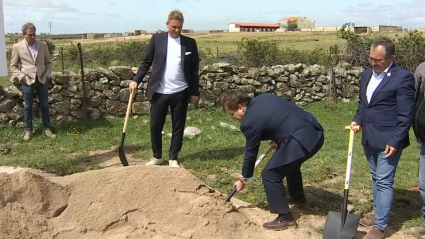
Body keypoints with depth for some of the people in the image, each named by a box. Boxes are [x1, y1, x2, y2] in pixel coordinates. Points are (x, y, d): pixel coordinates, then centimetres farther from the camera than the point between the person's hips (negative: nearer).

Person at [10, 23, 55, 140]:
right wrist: (21, 76, -10)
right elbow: (13, 66, 3)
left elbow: (48, 62, 11)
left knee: (44, 106, 9)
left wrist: (48, 74, -1)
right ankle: (28, 130, 19)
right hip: (27, 81, -2)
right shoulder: (17, 47, -4)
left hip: (42, 80, 2)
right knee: (27, 107, 7)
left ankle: (47, 128, 20)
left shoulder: (43, 45, 1)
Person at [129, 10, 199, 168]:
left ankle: (173, 158, 22)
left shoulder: (190, 43, 3)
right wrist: (136, 80, -8)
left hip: (180, 92, 1)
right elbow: (146, 62, 4)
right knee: (155, 126, 5)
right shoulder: (157, 39, 1)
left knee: (178, 127, 7)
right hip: (159, 92, 0)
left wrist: (195, 92, 4)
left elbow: (194, 69, 5)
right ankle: (157, 156, 25)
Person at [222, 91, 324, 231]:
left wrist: (243, 179, 13)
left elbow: (251, 152, 0)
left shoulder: (249, 122, -9)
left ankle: (285, 218, 5)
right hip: (315, 131, 10)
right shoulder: (263, 98, 15)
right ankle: (298, 196, 54)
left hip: (302, 139, -10)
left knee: (270, 174, -2)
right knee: (290, 162, 34)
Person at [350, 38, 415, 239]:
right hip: (369, 138, 8)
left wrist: (395, 141, -17)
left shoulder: (403, 78, -14)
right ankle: (379, 215, 33)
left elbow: (406, 115, -14)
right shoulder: (367, 75, 9)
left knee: (384, 182, -4)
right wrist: (358, 120, 4)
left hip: (388, 140, -8)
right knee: (376, 179, 19)